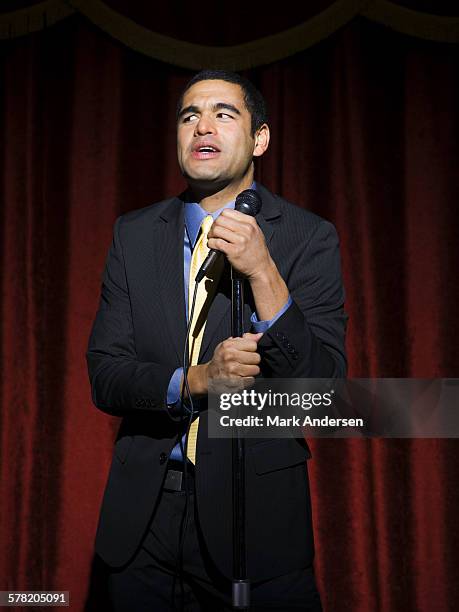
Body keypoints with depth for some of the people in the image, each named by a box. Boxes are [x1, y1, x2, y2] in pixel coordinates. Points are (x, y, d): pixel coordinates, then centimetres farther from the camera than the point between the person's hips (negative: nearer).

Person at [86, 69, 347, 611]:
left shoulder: (309, 237, -6)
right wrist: (196, 379, -19)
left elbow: (324, 391, -12)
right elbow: (104, 377, -1)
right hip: (141, 520, 3)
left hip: (258, 518, -2)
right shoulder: (134, 235, 3)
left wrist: (263, 274, -23)